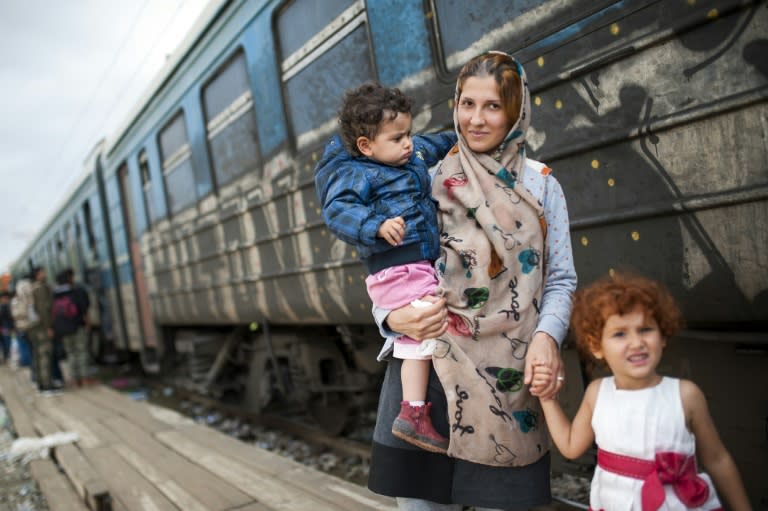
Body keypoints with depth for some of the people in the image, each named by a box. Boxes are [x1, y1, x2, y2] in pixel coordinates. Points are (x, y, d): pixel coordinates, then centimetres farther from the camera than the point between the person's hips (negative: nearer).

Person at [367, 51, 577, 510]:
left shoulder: (540, 184, 5)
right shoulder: (428, 180, 6)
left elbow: (560, 280, 4)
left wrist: (547, 335, -15)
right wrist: (392, 316, -12)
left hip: (508, 378, 0)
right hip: (424, 367, 1)